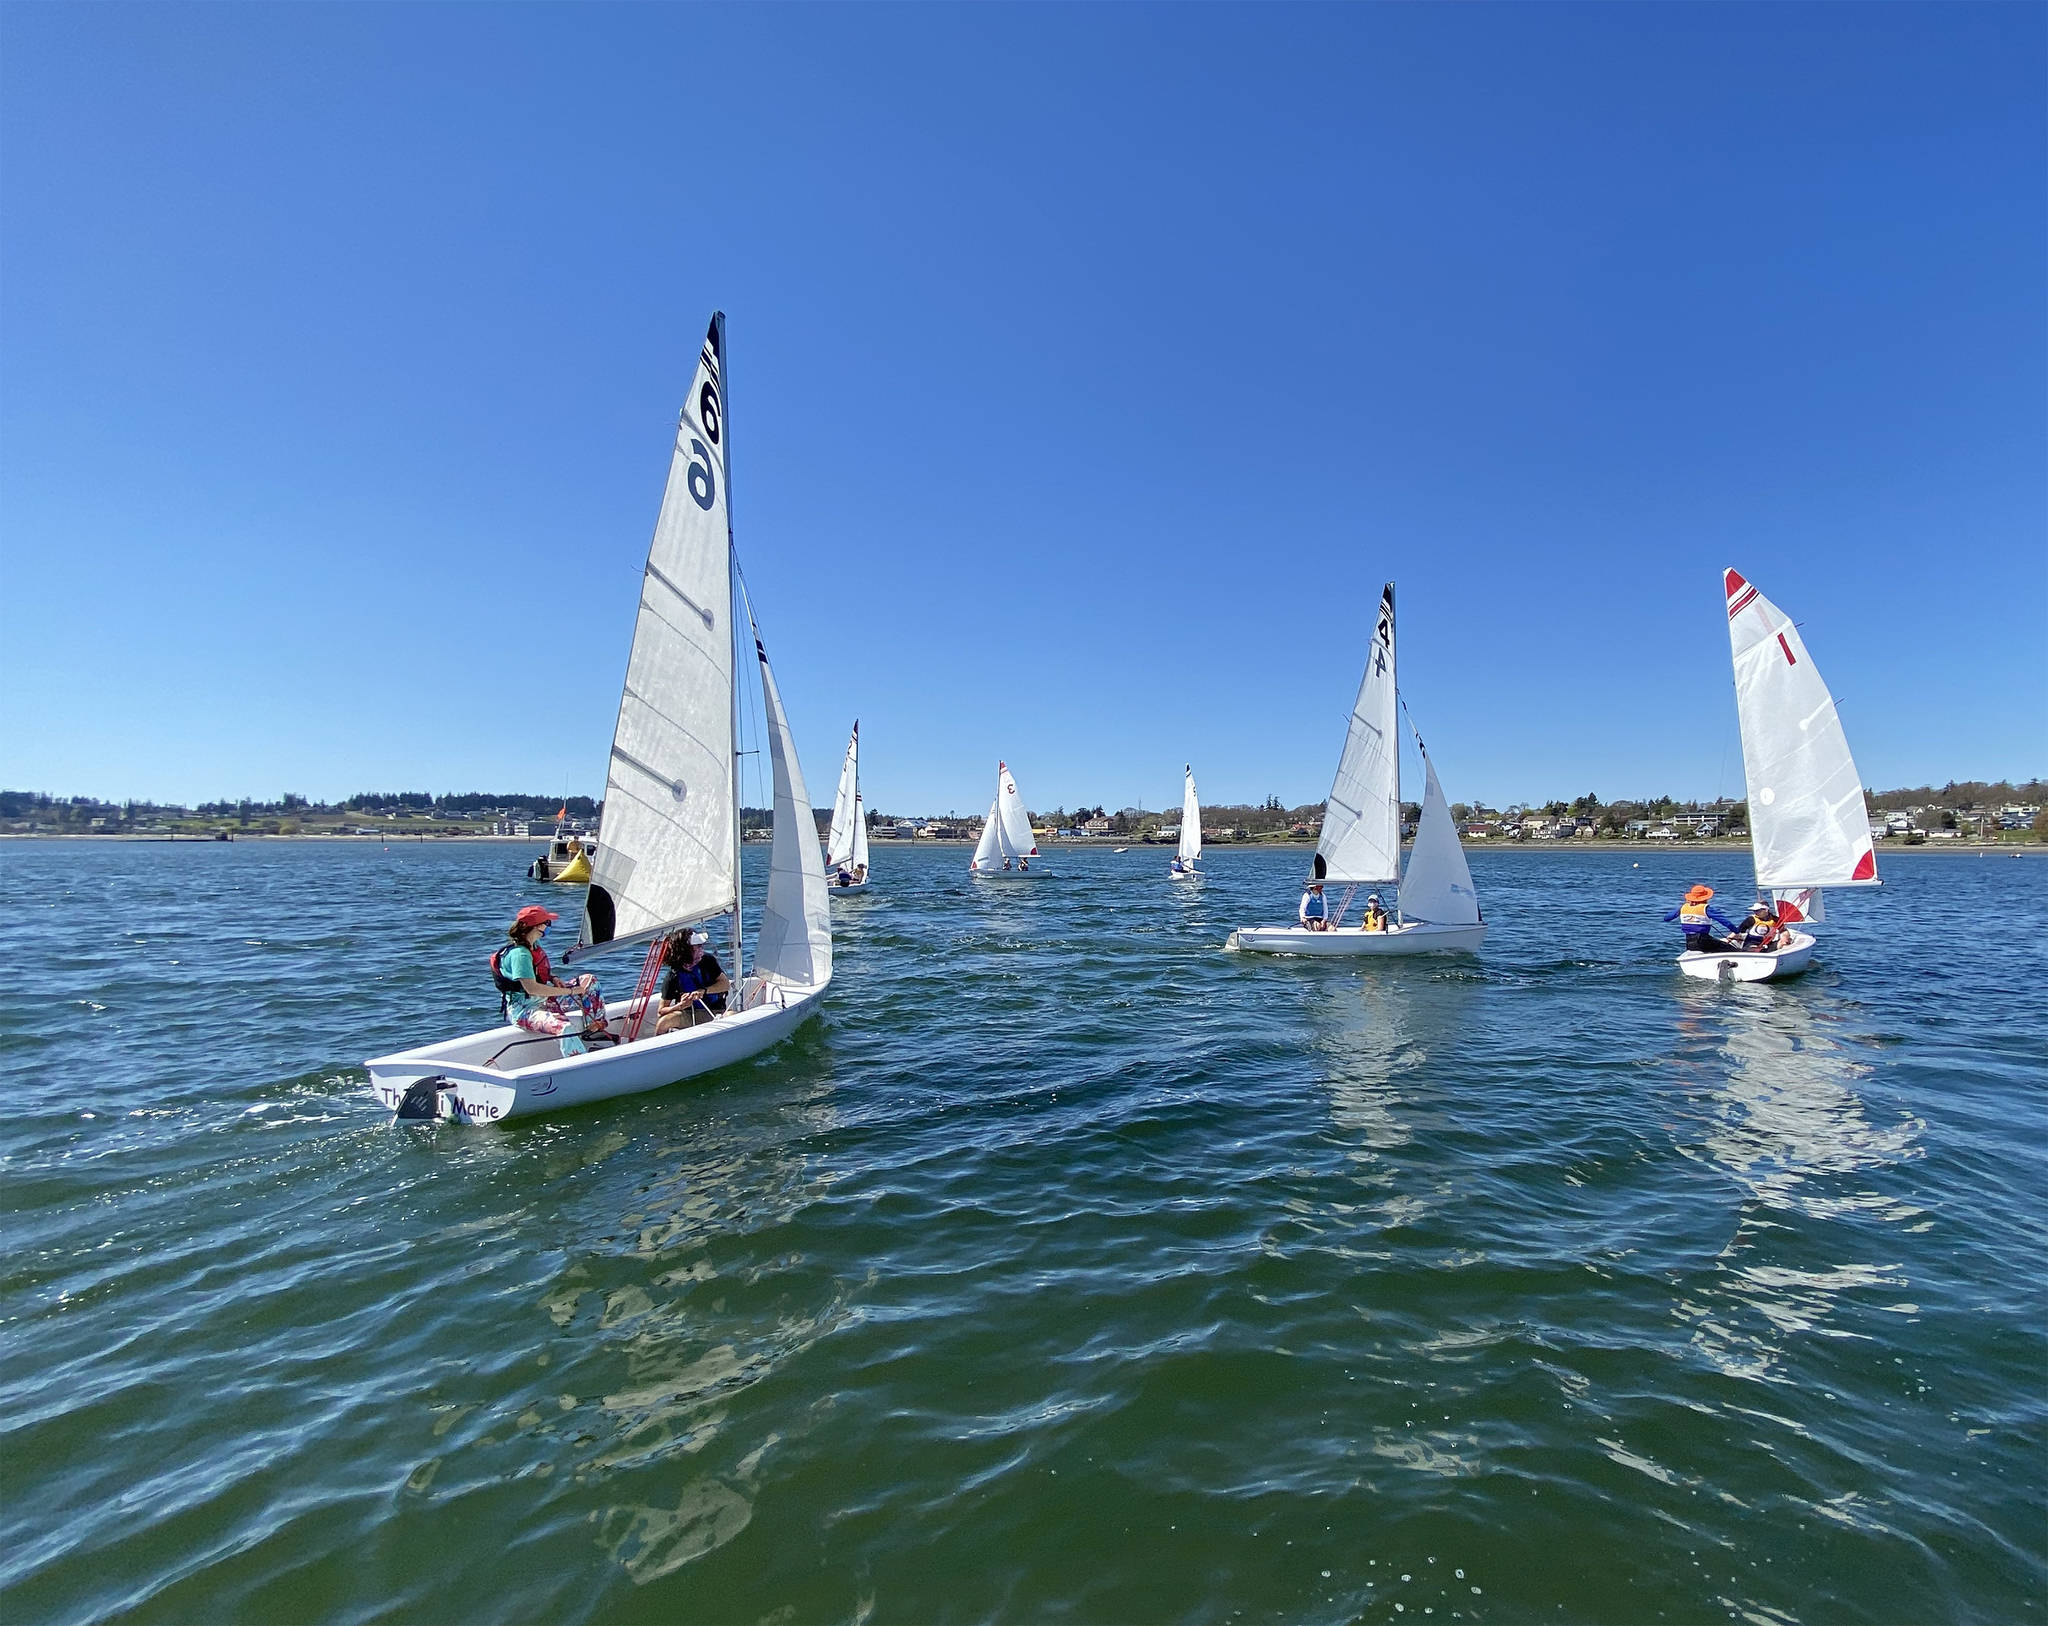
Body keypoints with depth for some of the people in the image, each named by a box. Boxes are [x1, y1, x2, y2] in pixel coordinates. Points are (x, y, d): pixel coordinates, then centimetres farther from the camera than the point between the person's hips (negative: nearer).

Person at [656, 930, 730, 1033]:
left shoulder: (707, 960, -2)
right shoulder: (672, 976, -6)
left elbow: (726, 984, -3)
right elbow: (662, 1011, -4)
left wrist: (704, 991, -18)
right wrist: (681, 1006, -23)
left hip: (715, 1013, 1)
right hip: (689, 1016, -1)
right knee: (663, 1022, -29)